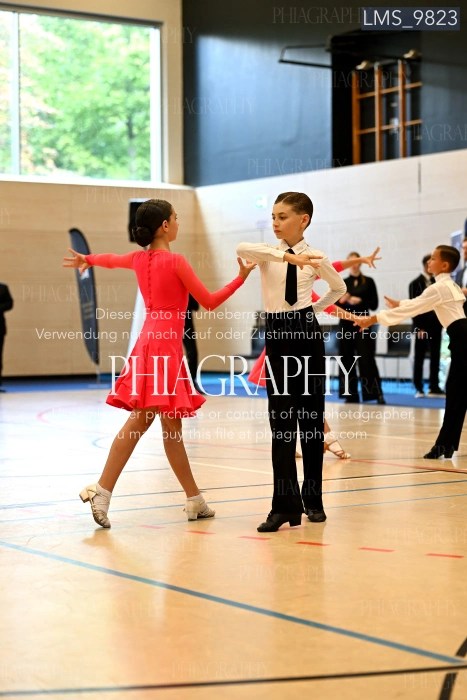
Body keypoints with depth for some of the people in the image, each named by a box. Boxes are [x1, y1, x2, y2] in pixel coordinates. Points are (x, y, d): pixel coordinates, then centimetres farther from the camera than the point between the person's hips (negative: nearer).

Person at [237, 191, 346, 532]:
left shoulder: (315, 258, 1)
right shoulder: (268, 254, 1)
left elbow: (339, 288, 21)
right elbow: (242, 248, -25)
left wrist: (315, 308, 8)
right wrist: (286, 255, -36)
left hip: (307, 334, 0)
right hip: (277, 336, 0)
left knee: (311, 418, 7)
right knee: (281, 421, -3)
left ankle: (312, 499, 18)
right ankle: (286, 504, -4)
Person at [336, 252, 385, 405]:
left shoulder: (368, 282, 3)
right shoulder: (343, 283, 9)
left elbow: (374, 304, 0)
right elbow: (335, 305, 7)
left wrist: (360, 301, -14)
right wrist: (342, 301, -13)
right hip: (346, 324, 3)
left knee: (367, 359, -9)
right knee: (347, 359, 3)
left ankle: (377, 393, -9)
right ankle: (351, 394, 8)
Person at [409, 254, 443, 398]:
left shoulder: (436, 282, 11)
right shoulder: (415, 283, -3)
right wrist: (419, 327, -13)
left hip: (436, 325, 5)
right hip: (422, 326, -5)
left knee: (435, 357, 6)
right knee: (419, 358, 1)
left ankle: (434, 387, 10)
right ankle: (419, 388, 5)